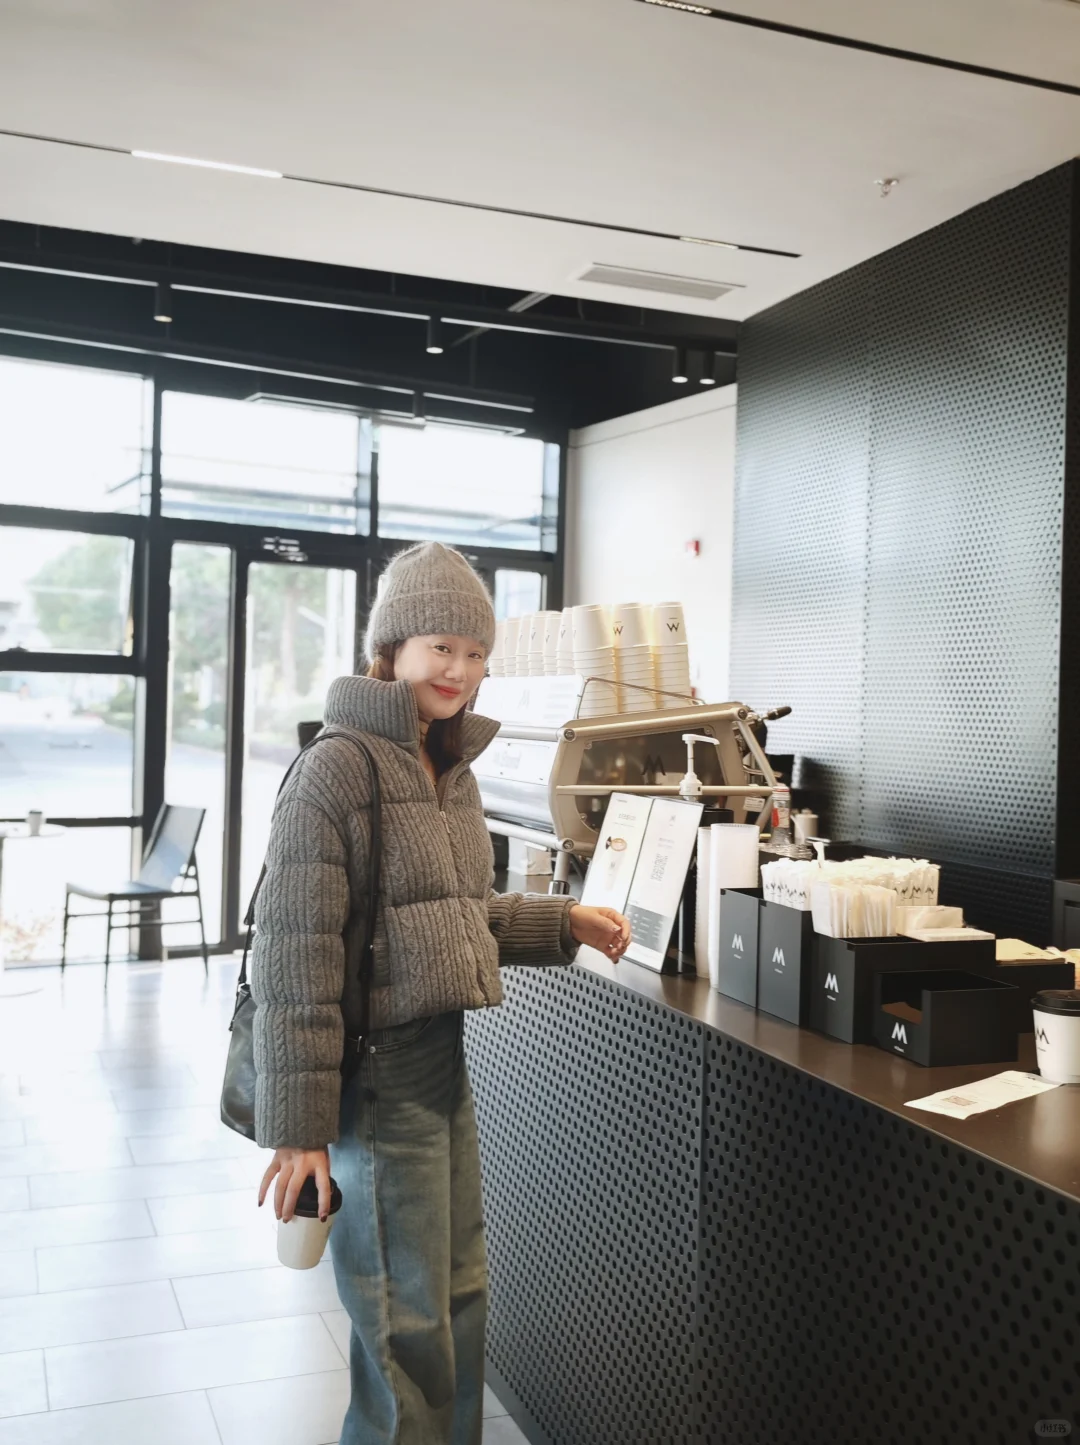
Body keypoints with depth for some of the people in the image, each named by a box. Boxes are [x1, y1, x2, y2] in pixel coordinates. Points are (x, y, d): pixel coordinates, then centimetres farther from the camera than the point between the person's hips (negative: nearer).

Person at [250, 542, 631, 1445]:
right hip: (373, 1074, -8)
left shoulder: (454, 774, 10)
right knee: (408, 1327, 5)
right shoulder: (339, 769, -16)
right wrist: (298, 1127, -19)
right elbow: (294, 956, -19)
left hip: (444, 1063, 8)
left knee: (461, 1299, 20)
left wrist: (568, 924, 13)